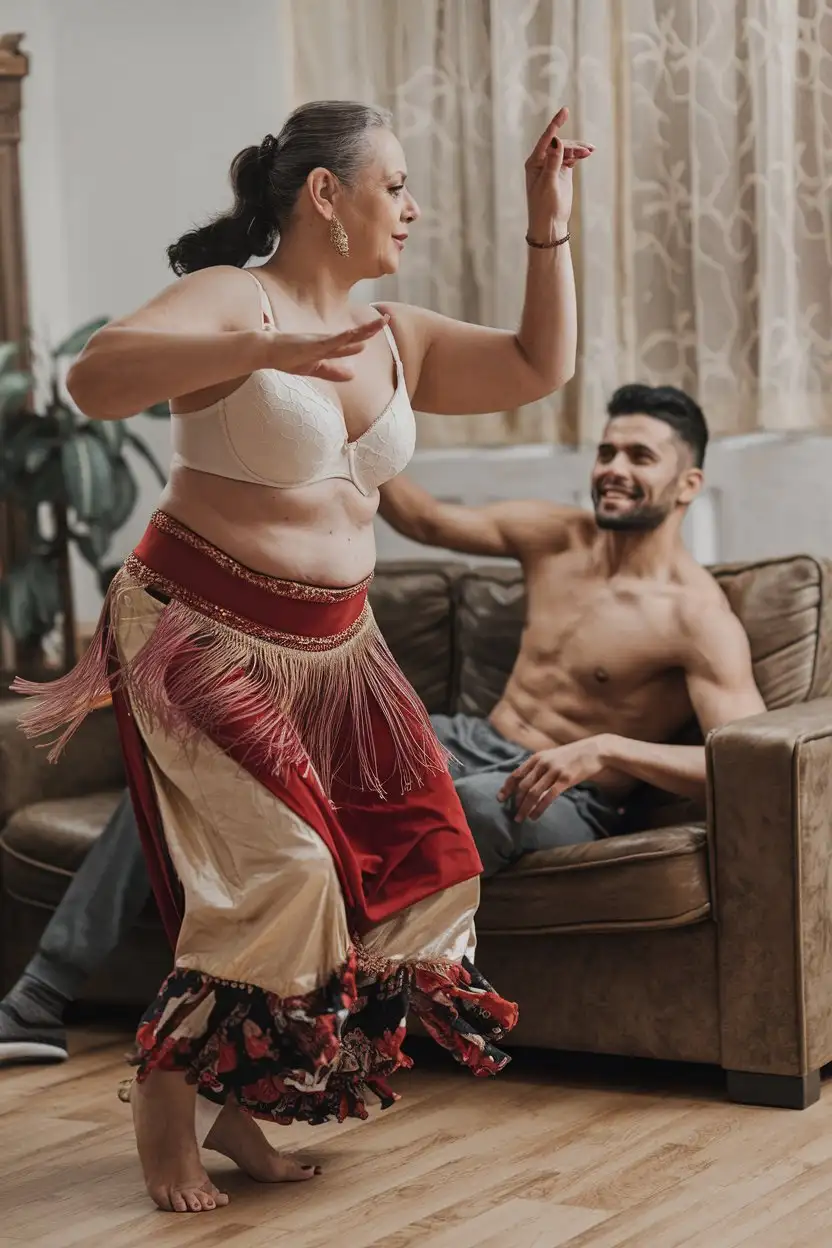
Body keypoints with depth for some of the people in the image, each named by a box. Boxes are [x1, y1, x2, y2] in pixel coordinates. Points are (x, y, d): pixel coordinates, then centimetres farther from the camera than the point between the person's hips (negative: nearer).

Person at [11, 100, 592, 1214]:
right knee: (285, 864, -20)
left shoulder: (395, 338, 12)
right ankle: (168, 1094, 4)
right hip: (201, 635, -8)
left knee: (418, 866, 0)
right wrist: (266, 350, -39)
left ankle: (233, 1099, 15)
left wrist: (549, 228, 8)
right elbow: (94, 378, -28)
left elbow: (541, 367, 16)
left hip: (332, 650, 8)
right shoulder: (229, 298, -11)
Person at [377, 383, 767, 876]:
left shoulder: (697, 614, -14)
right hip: (473, 740, 7)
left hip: (571, 800, -7)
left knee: (479, 801, -41)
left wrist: (606, 750, -35)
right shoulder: (555, 537, 7)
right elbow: (426, 520, 15)